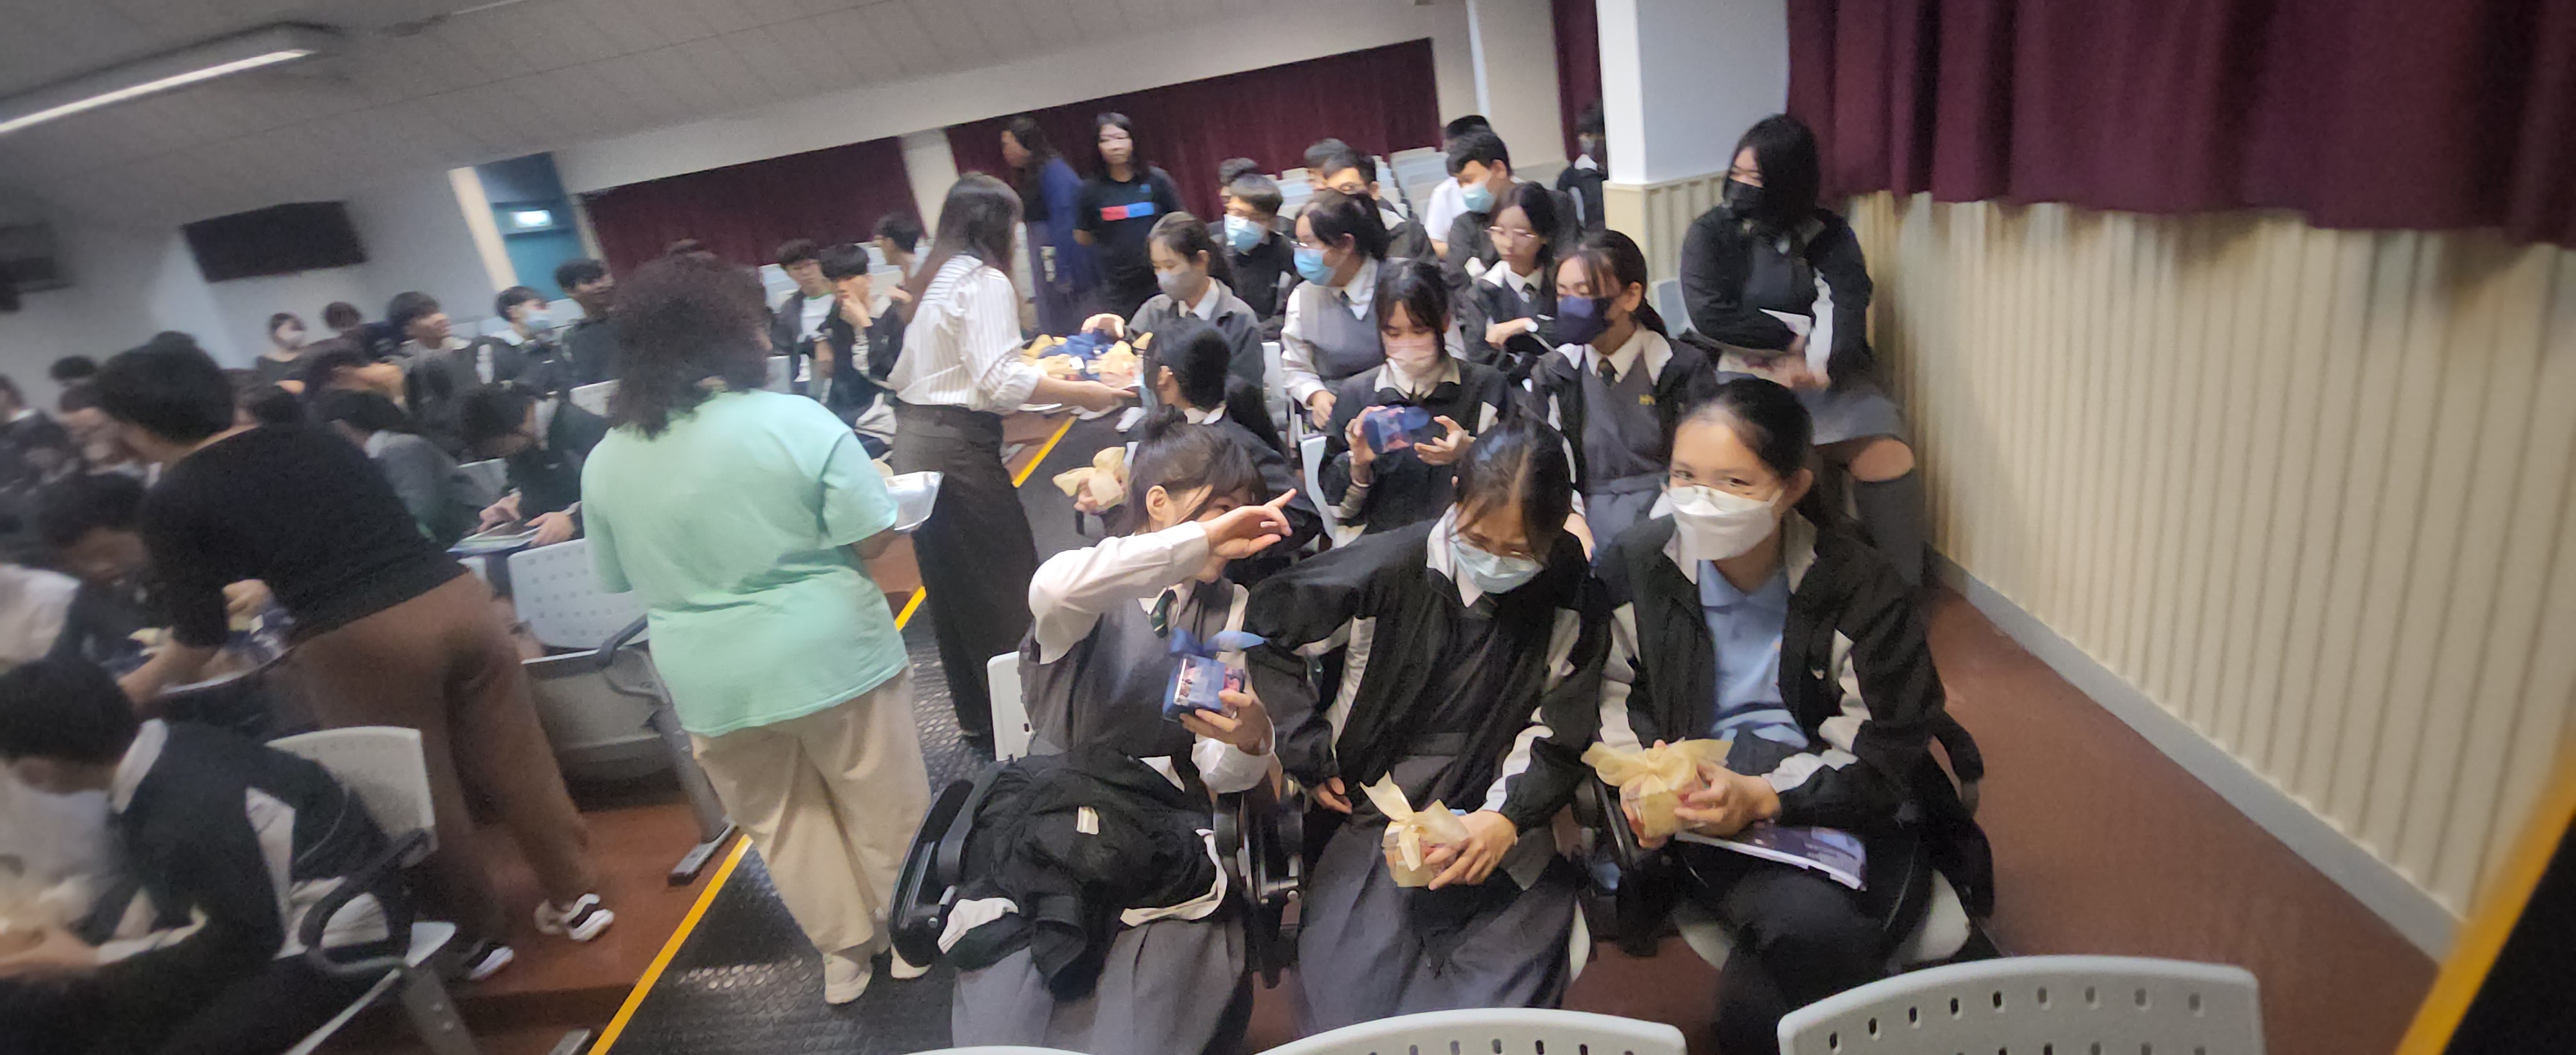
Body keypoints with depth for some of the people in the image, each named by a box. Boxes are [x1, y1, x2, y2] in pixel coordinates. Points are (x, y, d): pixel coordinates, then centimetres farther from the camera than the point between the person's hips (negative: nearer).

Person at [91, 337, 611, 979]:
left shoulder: (174, 502, 0)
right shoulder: (319, 439, 15)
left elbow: (201, 636, 6)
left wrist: (135, 687, 25)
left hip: (360, 645, -5)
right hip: (456, 597, 5)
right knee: (518, 767, 14)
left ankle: (475, 937, 32)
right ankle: (576, 897, 26)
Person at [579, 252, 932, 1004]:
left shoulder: (605, 459, 1)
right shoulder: (796, 421, -15)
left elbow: (621, 580, 10)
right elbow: (872, 539, -14)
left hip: (709, 677, 4)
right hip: (827, 653, -4)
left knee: (778, 819, 20)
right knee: (884, 801, 15)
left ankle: (846, 948, 33)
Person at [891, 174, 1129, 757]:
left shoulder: (932, 281, 17)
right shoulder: (985, 280, -9)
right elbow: (1000, 381, -19)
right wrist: (1081, 393, -14)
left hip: (914, 441, 9)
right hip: (958, 446, -9)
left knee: (951, 589, 15)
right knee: (1007, 586, 0)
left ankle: (978, 719, 27)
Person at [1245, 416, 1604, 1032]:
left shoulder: (1574, 599, -3)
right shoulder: (1390, 568, -9)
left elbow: (1557, 742, 2)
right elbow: (1267, 628, 4)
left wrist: (1507, 819, -17)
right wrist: (1308, 752, 1)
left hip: (1504, 838, 1)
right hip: (1373, 821, -1)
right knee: (1346, 1019, -12)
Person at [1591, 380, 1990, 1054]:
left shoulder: (1862, 591, -8)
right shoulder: (1637, 566, -2)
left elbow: (1883, 761, -7)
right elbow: (1615, 692, 10)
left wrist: (1763, 796, -21)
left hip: (1844, 807, 0)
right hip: (1708, 797, 1)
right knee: (1814, 928, -32)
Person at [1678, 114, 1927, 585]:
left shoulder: (1829, 234, 11)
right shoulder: (1710, 233, 5)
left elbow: (1848, 307, -4)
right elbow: (1710, 315, -8)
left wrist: (1822, 364, -23)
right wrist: (1794, 337, -5)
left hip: (1826, 375, 3)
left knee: (1890, 461, -19)